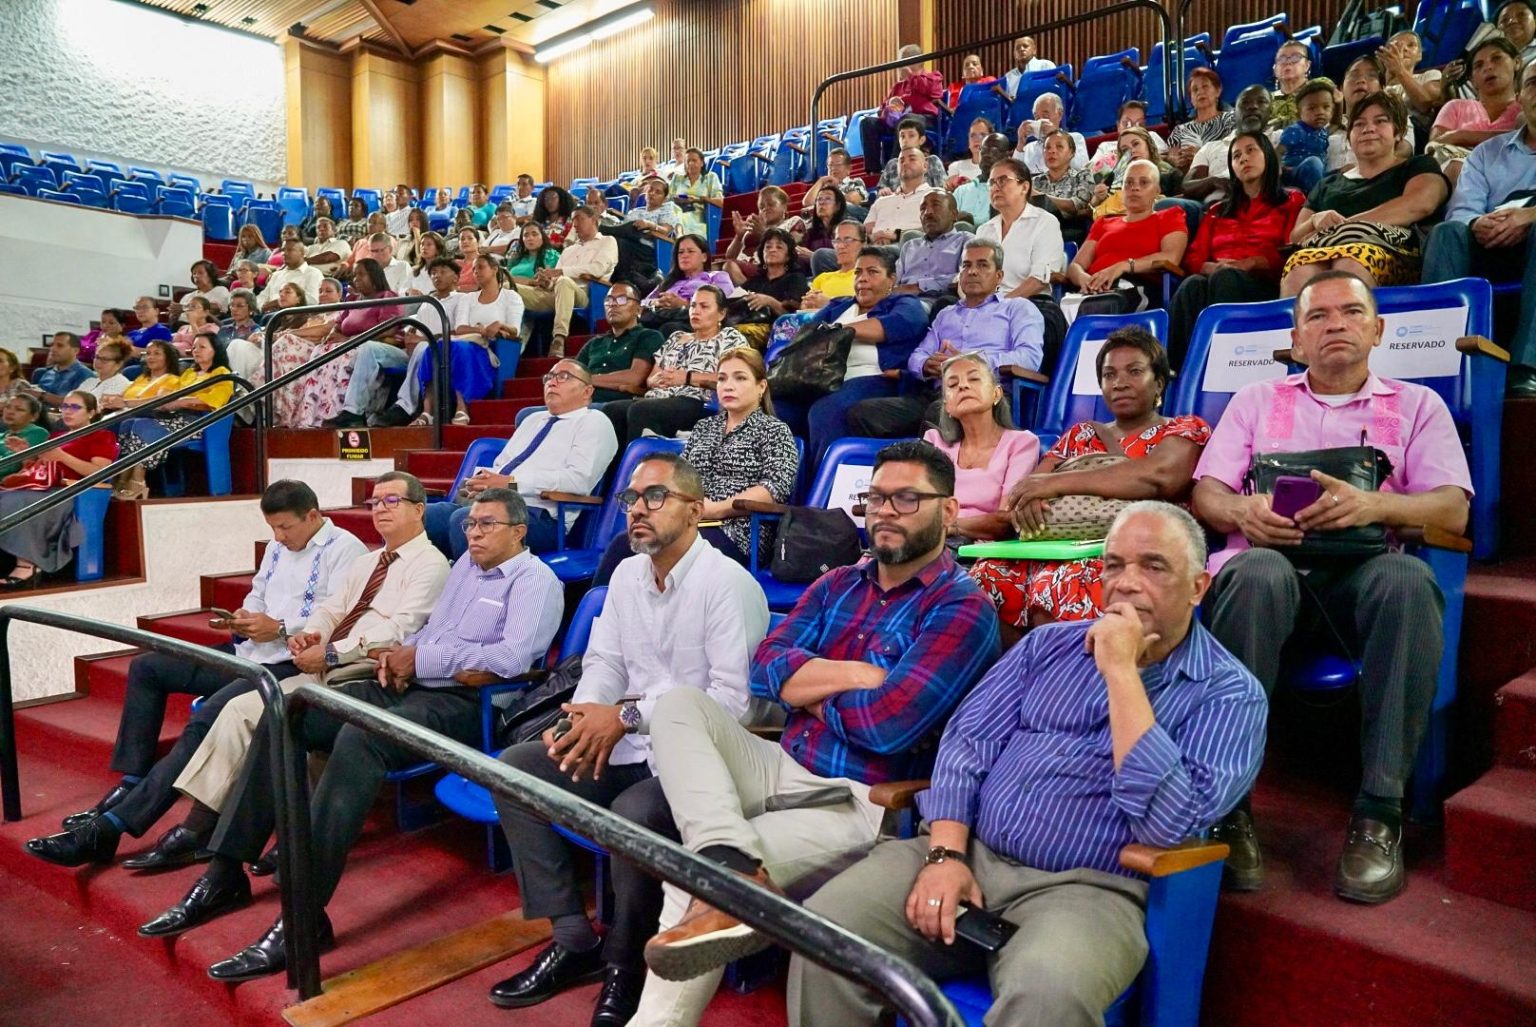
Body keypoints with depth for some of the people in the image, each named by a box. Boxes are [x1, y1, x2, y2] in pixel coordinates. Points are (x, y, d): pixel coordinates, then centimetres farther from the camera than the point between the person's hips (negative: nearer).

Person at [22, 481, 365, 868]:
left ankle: (110, 826, -22)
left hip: (293, 663, -10)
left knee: (207, 719, -29)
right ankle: (130, 784, 6)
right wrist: (244, 617, 6)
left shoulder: (345, 549, -11)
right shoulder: (278, 546, 18)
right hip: (250, 651, 10)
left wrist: (279, 628, -19)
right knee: (146, 667, 9)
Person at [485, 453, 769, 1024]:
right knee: (512, 768, -3)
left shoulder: (728, 582, -16)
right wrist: (586, 719, -10)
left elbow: (731, 700, -23)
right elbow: (604, 662, 12)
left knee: (633, 814, -34)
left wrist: (626, 715, -23)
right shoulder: (627, 574, 10)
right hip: (629, 744, 8)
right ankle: (574, 940, 4)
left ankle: (625, 965, -3)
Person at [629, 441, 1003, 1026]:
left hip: (863, 805, -7)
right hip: (788, 771, 7)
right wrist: (858, 675, -12)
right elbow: (766, 669, 0)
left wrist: (809, 686, -4)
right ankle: (737, 869, -36)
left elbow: (890, 722, -21)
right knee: (677, 705, -19)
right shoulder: (836, 586, 13)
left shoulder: (963, 610, -9)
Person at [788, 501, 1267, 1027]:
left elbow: (1167, 822, -16)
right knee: (825, 927, -19)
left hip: (1087, 889, -3)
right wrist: (945, 853, -9)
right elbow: (967, 741, 6)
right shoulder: (1050, 643, 13)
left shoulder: (1231, 693, 0)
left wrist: (1120, 671, -15)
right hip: (969, 855, 4)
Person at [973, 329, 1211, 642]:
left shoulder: (1186, 429, 10)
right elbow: (1025, 486, 13)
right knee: (987, 578, -26)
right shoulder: (1080, 434, 24)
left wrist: (1056, 482, -17)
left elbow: (1158, 475, -14)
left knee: (1059, 588, -36)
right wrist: (1026, 499, -13)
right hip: (1066, 553, 5)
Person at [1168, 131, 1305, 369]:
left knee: (1225, 278, -38)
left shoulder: (1292, 202, 22)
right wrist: (1212, 267, -6)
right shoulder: (1218, 212, 32)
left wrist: (1251, 263, -12)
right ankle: (1179, 369, -51)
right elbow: (1192, 258, 18)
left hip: (1264, 284, -2)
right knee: (1192, 284, -35)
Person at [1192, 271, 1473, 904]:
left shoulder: (1417, 405, 22)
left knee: (1408, 580, -35)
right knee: (1258, 573, -37)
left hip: (1364, 566, 1)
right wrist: (1242, 511, -13)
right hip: (1270, 555, 0)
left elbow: (1453, 511, 6)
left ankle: (1379, 812, -28)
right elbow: (1206, 494, 13)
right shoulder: (1256, 401, 24)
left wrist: (1374, 505, -16)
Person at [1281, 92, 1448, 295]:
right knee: (1299, 272, -38)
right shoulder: (1328, 183, 34)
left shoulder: (1417, 167, 24)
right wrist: (1315, 221, 0)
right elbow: (1295, 237, 25)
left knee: (1350, 266, -41)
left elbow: (1420, 204, 0)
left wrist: (1346, 224, -4)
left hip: (1386, 251, -2)